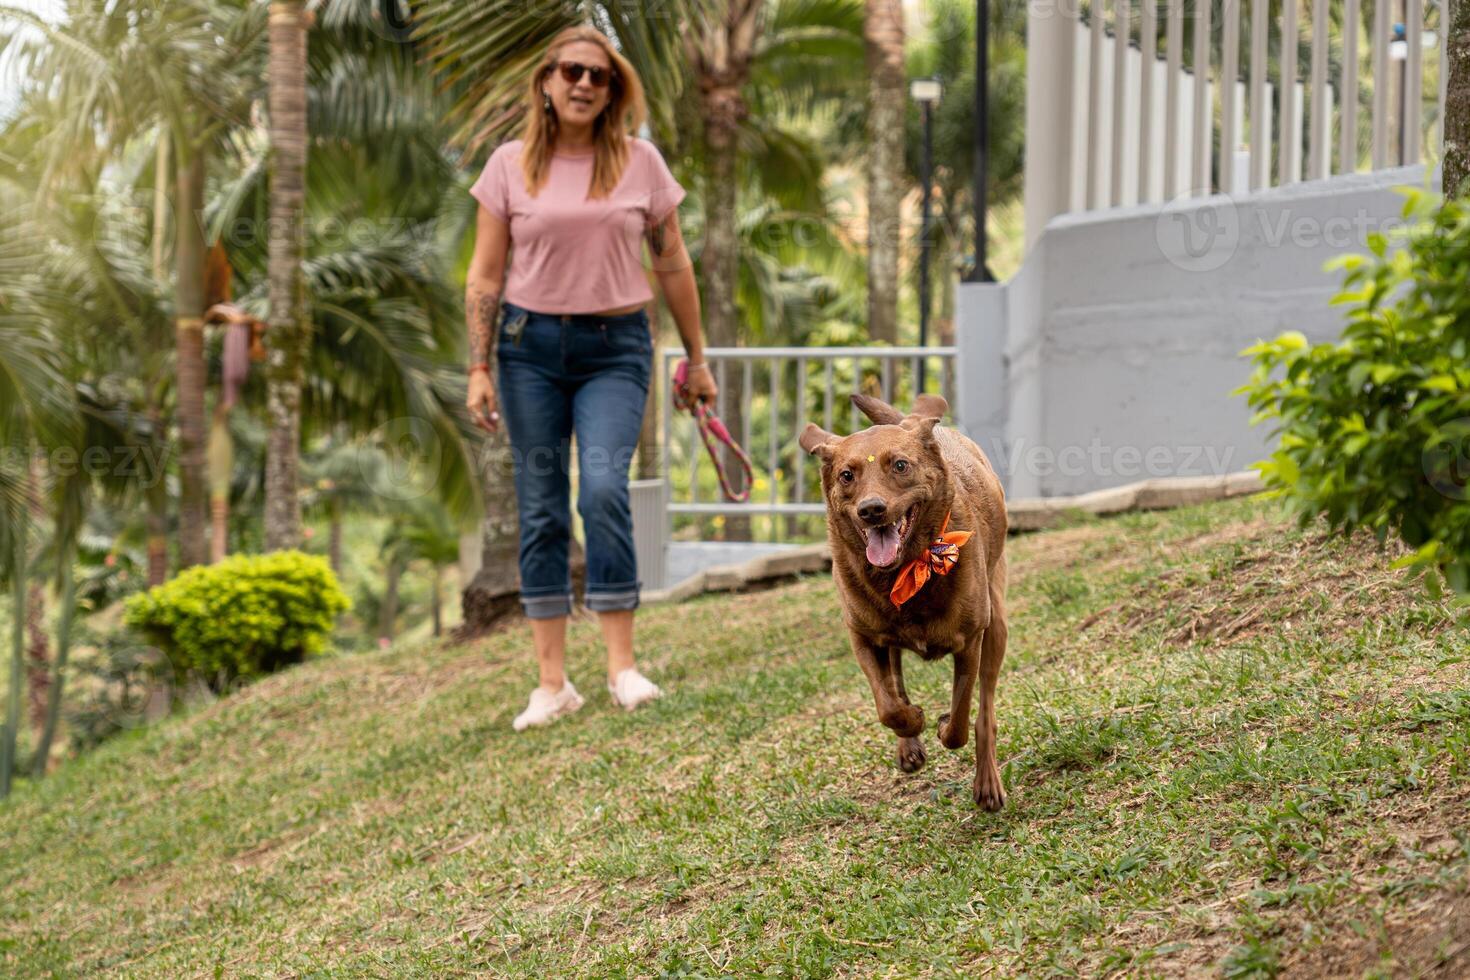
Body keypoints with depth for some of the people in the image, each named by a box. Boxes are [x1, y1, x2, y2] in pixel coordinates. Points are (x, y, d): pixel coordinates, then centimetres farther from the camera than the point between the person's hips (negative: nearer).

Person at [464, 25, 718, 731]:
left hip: (615, 347, -1)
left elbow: (672, 264, 10)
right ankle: (552, 682, 6)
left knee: (603, 488, -19)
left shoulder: (640, 162, 3)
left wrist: (696, 359, 12)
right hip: (530, 344, 1)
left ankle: (621, 665, -12)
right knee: (540, 508, 1)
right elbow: (485, 274, 4)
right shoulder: (510, 165, 2)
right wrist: (480, 368, -2)